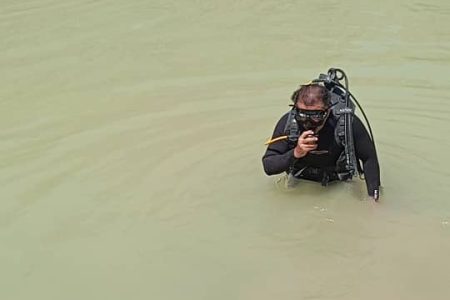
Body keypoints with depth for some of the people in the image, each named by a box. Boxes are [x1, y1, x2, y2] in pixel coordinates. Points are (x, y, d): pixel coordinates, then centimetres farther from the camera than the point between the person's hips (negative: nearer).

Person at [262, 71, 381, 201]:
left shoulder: (348, 122, -29)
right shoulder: (288, 122, -25)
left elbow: (369, 158, -15)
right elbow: (268, 166, -24)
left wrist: (374, 195, -21)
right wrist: (295, 153, -40)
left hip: (340, 184, 0)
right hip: (300, 182, 1)